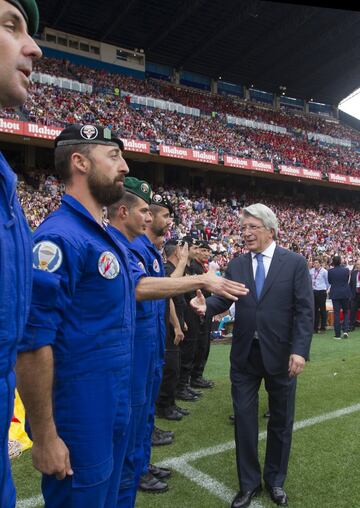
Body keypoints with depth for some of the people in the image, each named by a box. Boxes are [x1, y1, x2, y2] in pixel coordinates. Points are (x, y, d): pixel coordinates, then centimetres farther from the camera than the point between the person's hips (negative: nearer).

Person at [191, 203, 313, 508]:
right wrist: (206, 306, -21)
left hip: (281, 354, -2)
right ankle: (249, 483, 30)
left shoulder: (295, 263, -5)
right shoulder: (236, 265, 3)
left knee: (281, 420, 14)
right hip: (244, 355, 2)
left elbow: (305, 310, -9)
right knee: (244, 418, 10)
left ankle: (275, 480, 37)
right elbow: (224, 299, 1)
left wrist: (300, 350, -17)